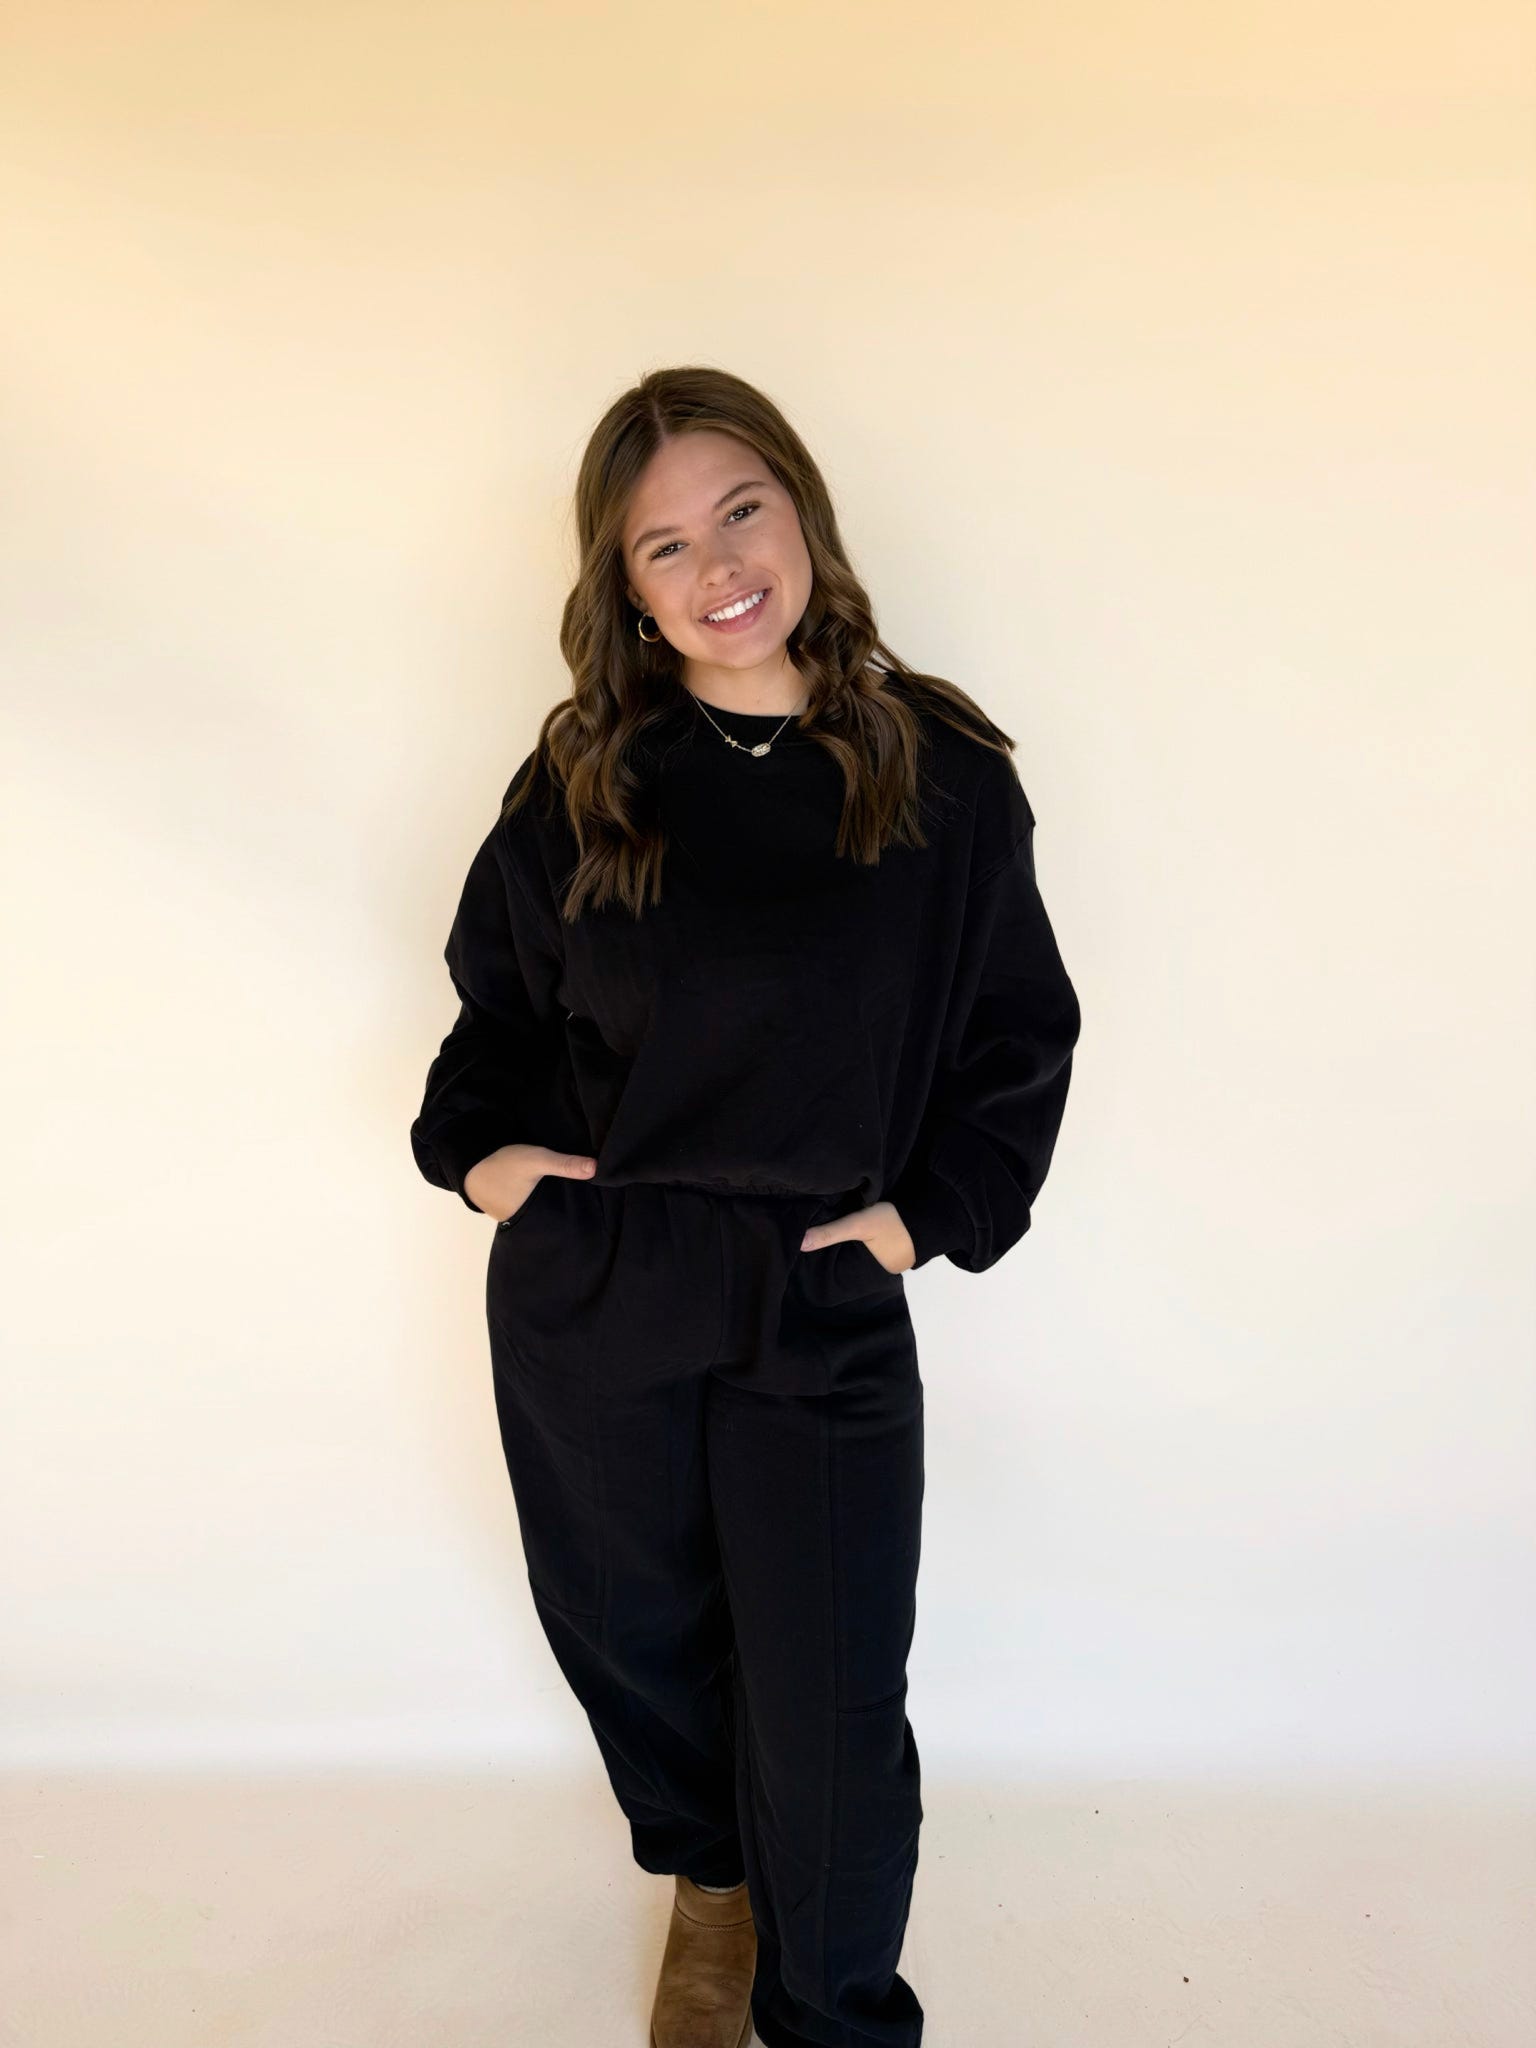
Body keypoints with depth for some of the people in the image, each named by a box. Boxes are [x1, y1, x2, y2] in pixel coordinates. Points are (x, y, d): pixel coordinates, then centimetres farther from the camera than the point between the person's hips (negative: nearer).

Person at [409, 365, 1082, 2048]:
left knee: (829, 1711, 5)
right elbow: (497, 994, 12)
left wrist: (932, 1213, -5)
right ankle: (708, 1879, 54)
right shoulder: (580, 781, -2)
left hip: (823, 1316, -2)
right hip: (583, 1302, 3)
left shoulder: (944, 776, -6)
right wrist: (473, 1143, -3)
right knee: (631, 1635, 20)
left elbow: (1023, 1039, 3)